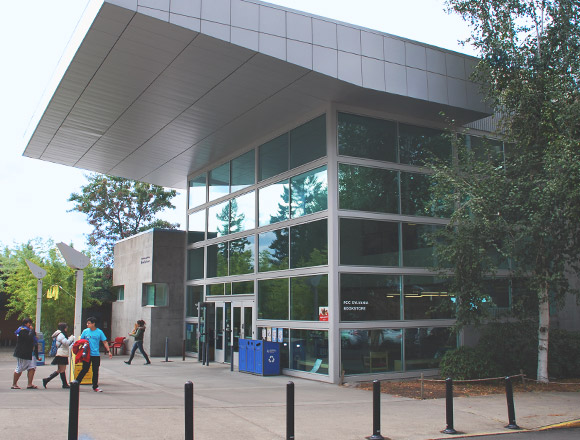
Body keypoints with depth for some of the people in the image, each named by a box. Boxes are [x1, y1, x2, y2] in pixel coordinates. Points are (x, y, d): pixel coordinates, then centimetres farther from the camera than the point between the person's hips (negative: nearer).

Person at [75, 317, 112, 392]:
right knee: (85, 370, -1)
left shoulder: (99, 332, -1)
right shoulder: (85, 331, 1)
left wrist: (109, 351, -3)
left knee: (95, 371, 5)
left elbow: (105, 342, 3)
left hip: (96, 355, 1)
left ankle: (95, 387, 15)